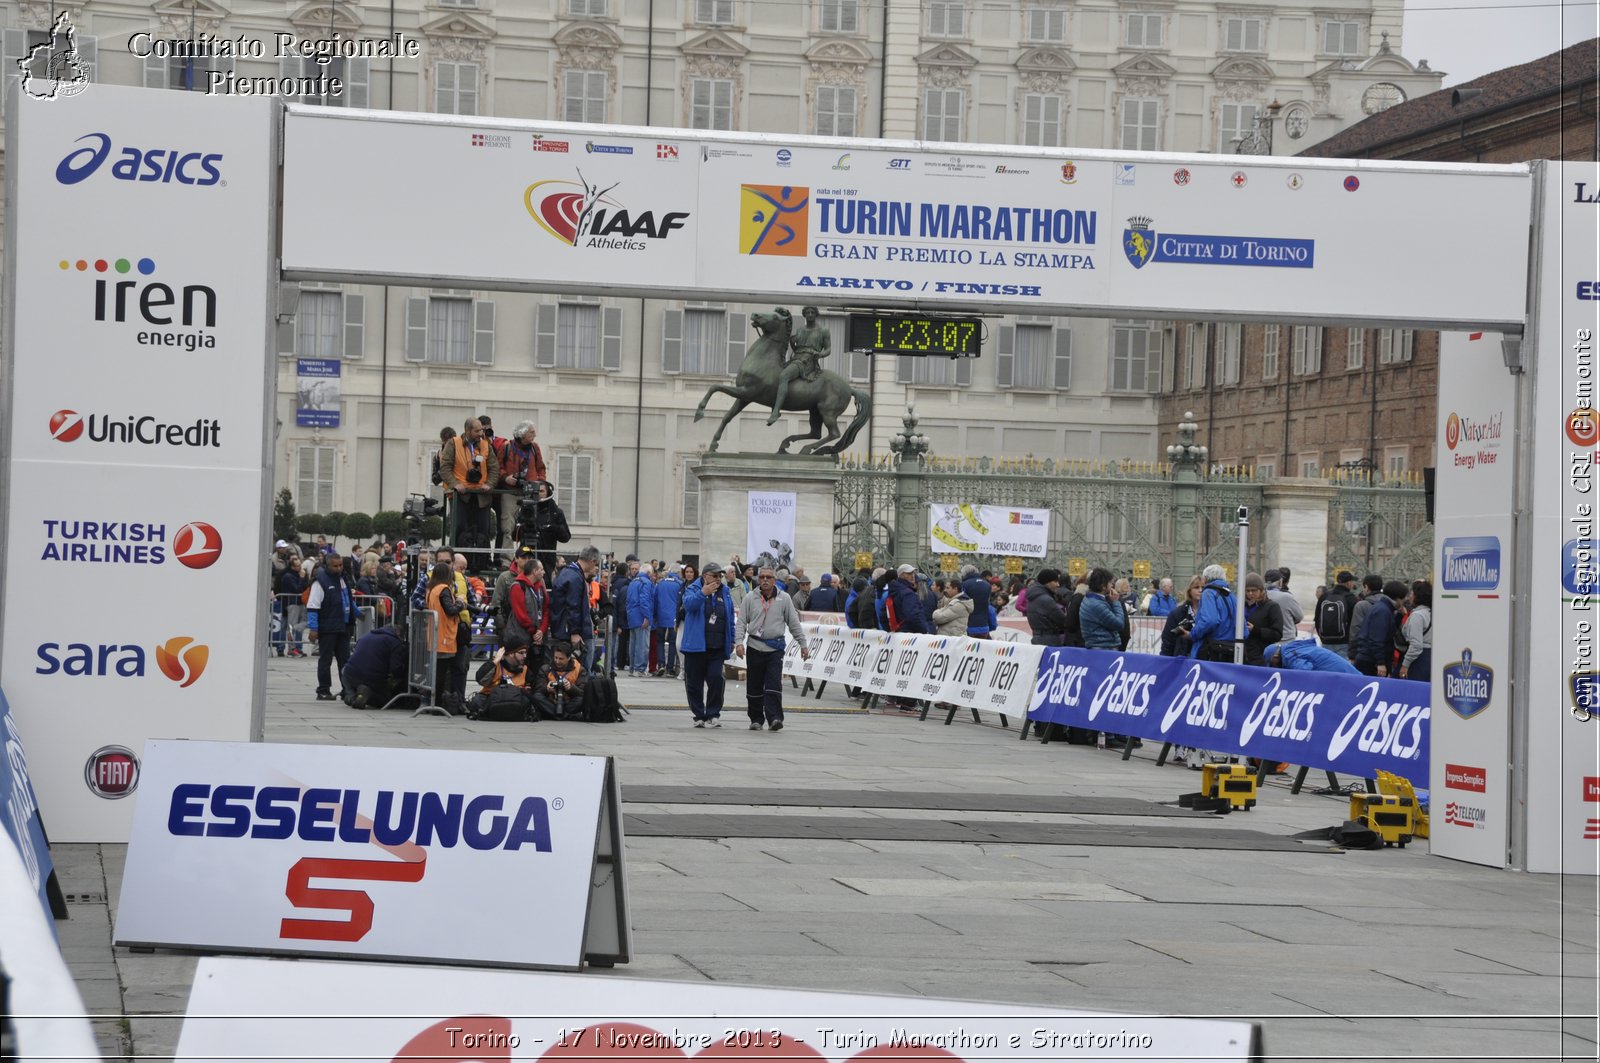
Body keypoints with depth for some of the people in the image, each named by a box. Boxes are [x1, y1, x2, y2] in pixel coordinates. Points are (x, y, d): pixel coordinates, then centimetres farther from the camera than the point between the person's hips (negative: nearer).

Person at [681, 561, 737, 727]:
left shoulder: (725, 593, 12)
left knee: (716, 679, -12)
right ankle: (699, 716, 14)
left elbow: (731, 619, 17)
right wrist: (703, 593, -32)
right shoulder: (693, 589, 1)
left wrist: (731, 641, 13)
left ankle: (713, 714, -1)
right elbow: (688, 604, -20)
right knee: (694, 682, 3)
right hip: (696, 645, -2)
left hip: (718, 647, 2)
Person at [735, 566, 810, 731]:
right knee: (754, 686, 7)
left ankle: (774, 718, -12)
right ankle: (756, 719, 17)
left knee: (774, 686, -10)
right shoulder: (750, 598, 4)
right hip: (754, 647, 1)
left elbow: (794, 623, 9)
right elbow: (742, 622, 3)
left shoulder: (784, 599, 4)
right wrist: (739, 642, -10)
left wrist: (803, 644, 7)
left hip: (776, 649, -1)